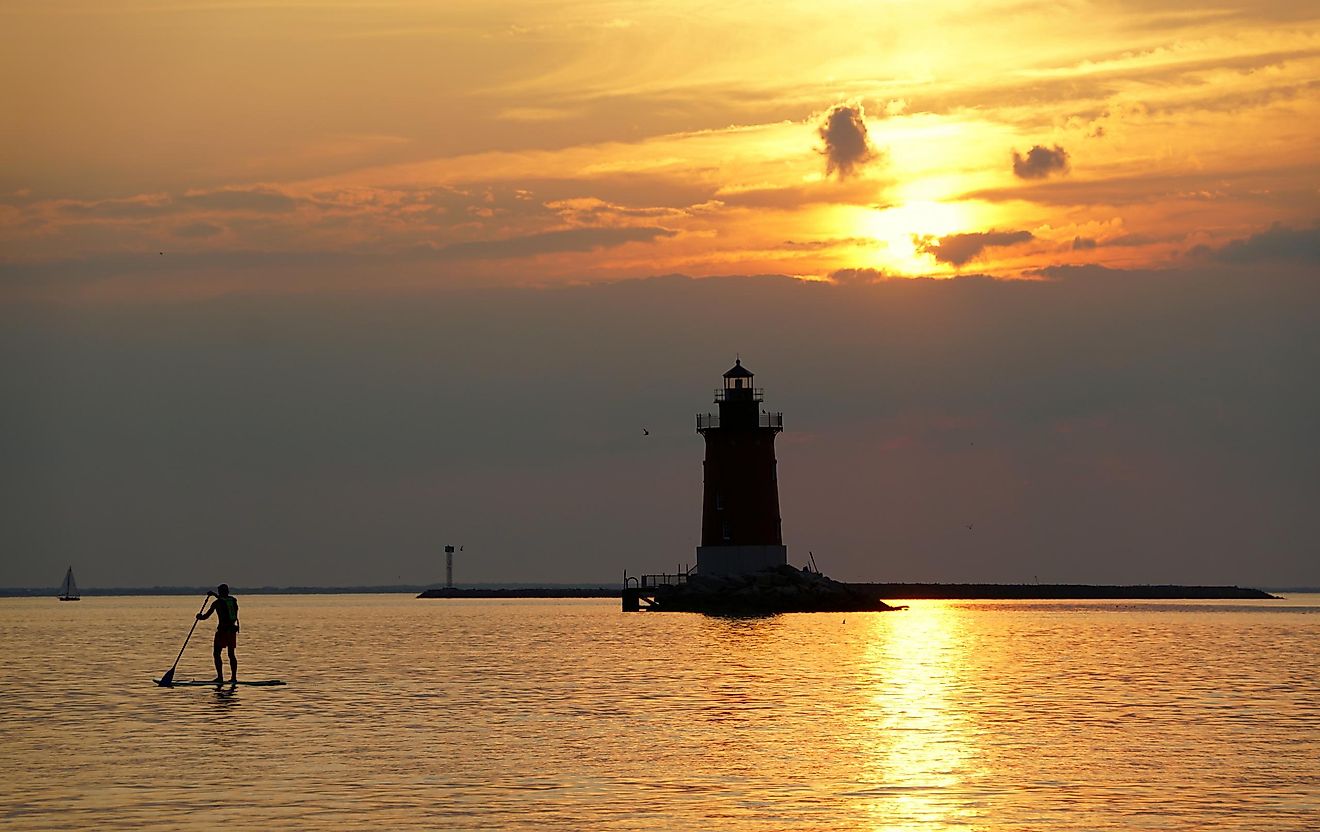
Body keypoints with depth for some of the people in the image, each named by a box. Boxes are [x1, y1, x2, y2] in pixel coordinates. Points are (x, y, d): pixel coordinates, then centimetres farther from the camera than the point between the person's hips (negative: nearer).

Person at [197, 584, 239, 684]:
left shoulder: (217, 603, -8)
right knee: (231, 654, 11)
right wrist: (215, 595, 40)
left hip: (222, 629, -6)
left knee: (217, 654, 1)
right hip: (232, 629, 6)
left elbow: (206, 616, -3)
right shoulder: (234, 600, 8)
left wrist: (200, 616, 17)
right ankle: (234, 677, 8)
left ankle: (220, 677, -7)